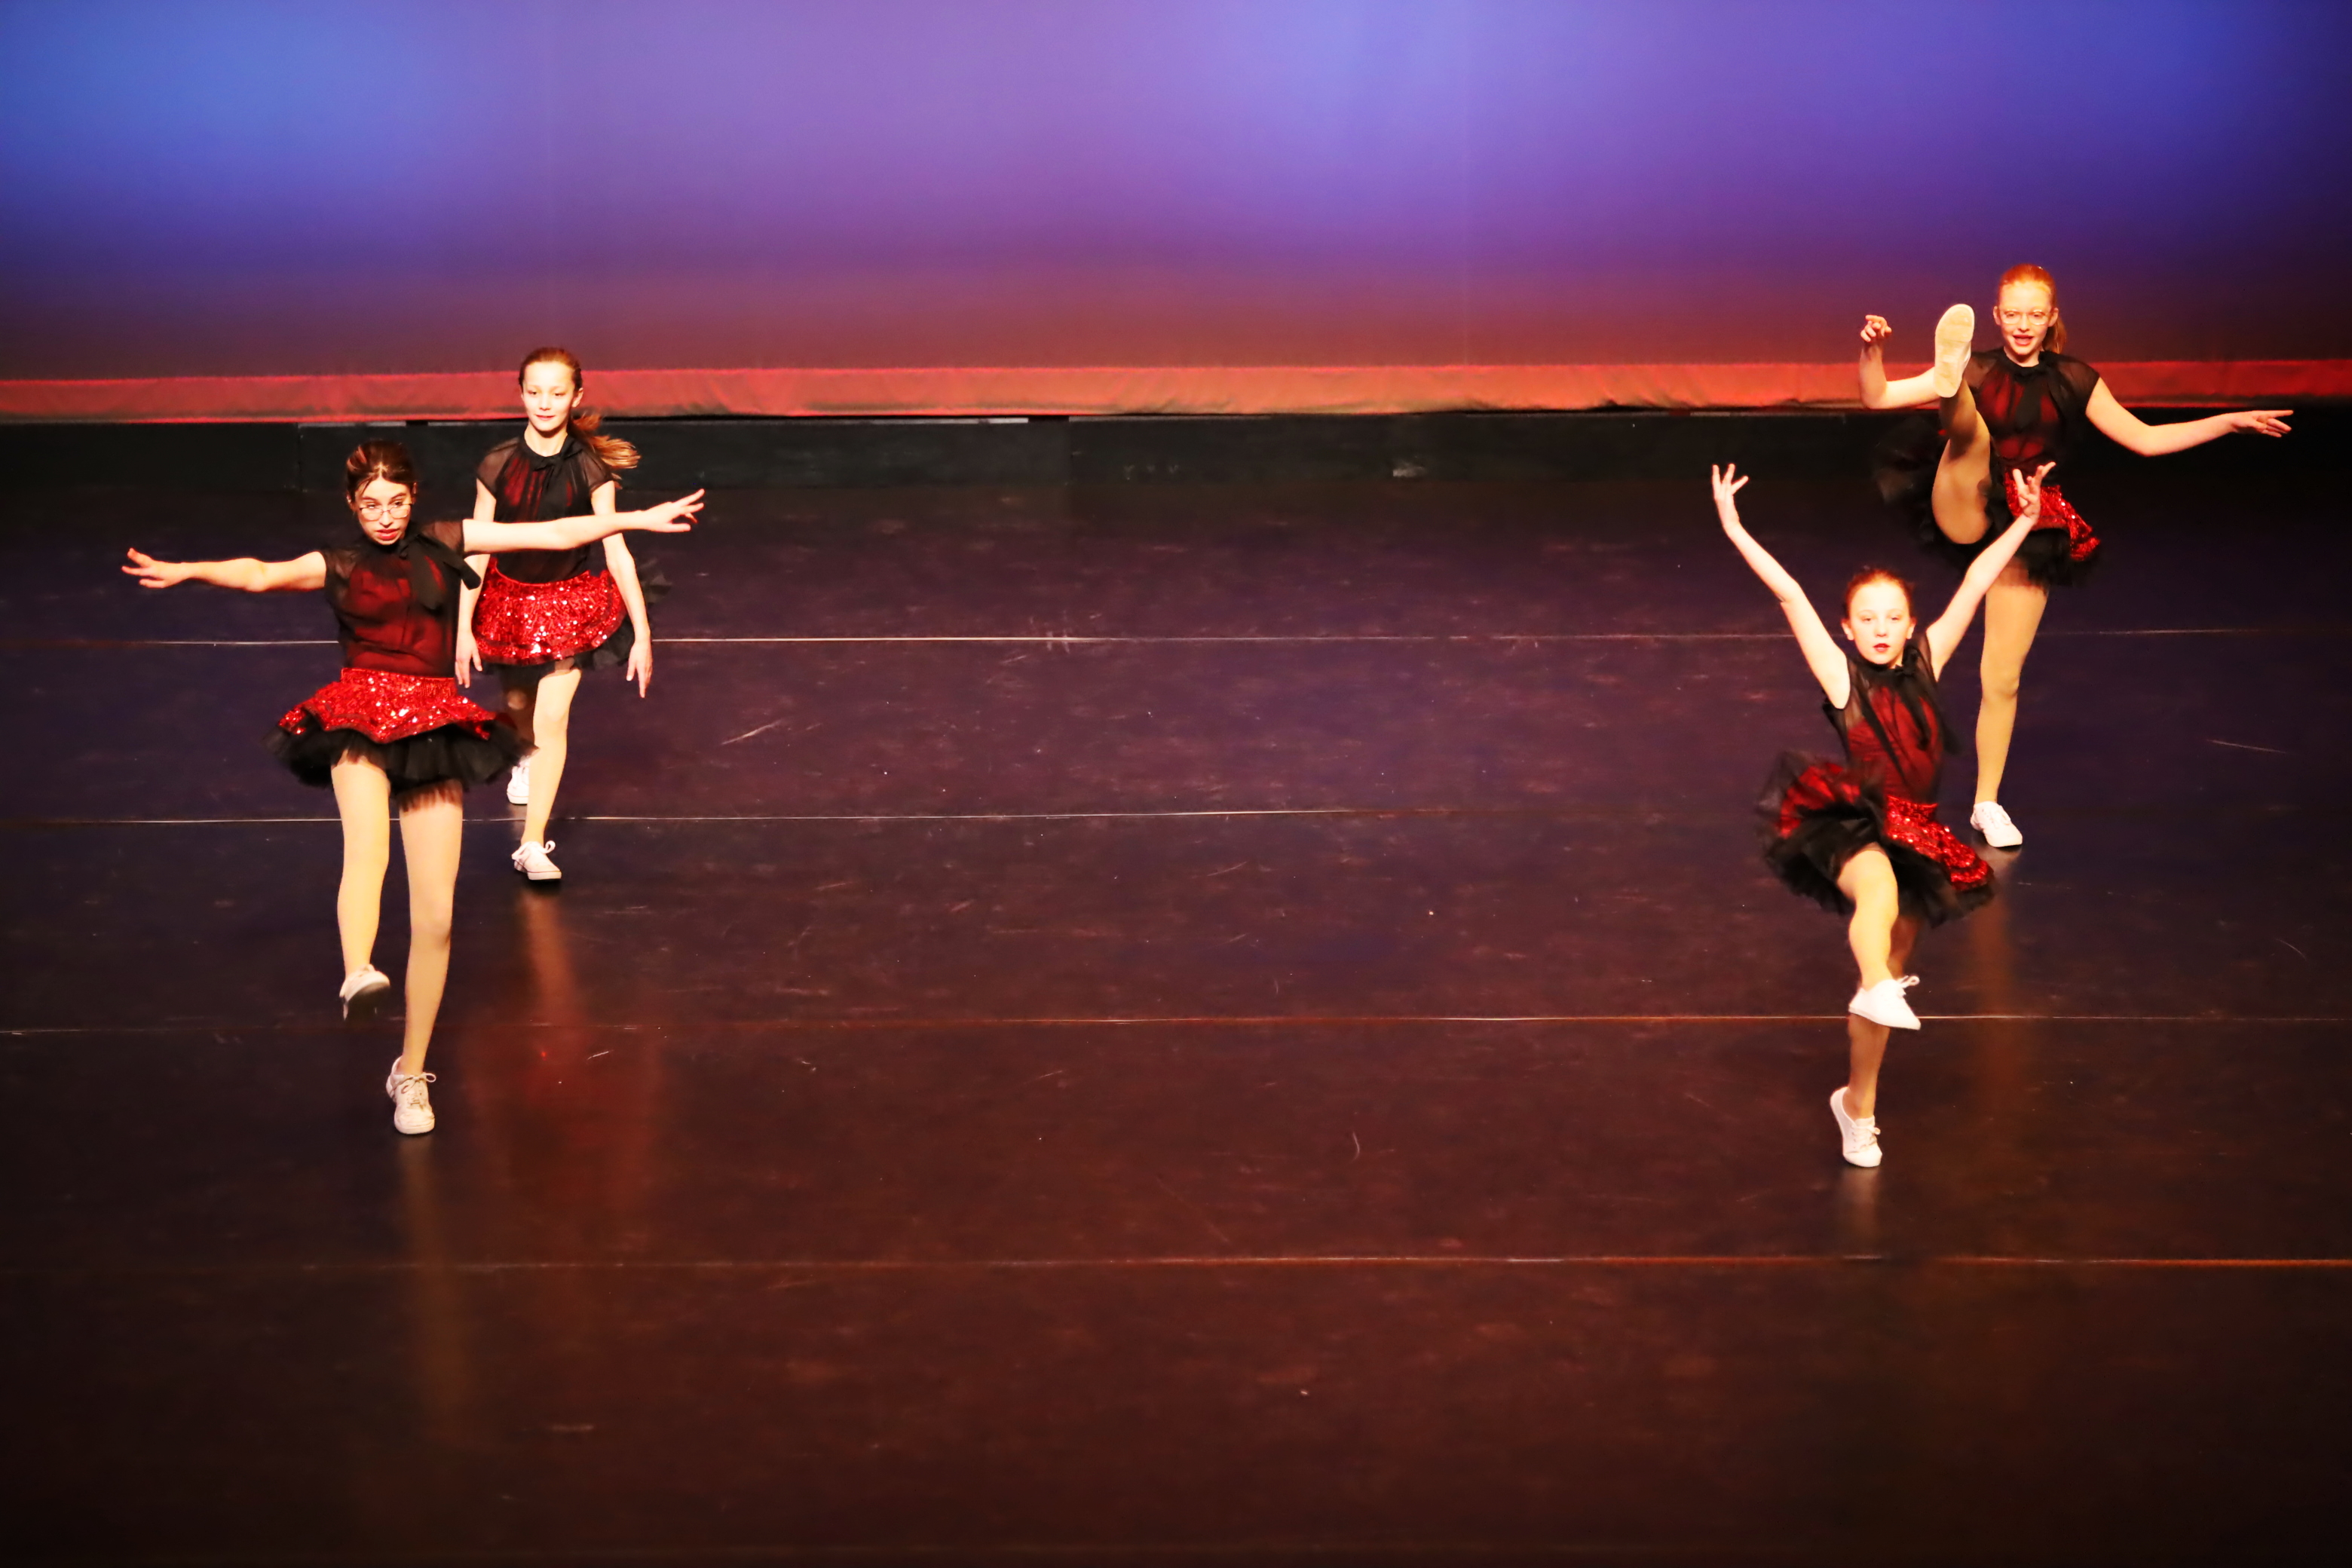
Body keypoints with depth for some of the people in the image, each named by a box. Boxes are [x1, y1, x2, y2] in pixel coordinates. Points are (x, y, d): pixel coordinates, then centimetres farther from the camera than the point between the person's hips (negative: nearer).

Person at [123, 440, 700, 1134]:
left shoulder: (442, 544, 14)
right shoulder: (338, 566, 10)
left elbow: (554, 535, 14)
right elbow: (260, 574, -8)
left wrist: (640, 519, 12)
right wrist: (187, 571, -26)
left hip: (435, 728, 2)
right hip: (360, 716, -2)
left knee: (435, 916, -3)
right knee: (367, 848, -35)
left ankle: (411, 1073, 9)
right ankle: (358, 976, -61)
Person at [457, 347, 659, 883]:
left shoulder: (590, 468, -17)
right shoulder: (498, 466, -15)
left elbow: (615, 548, -15)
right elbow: (476, 549, -9)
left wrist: (642, 634, -15)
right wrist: (463, 628, -9)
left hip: (572, 601, -2)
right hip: (509, 598, 2)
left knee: (552, 719, -11)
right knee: (518, 704, 20)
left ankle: (534, 844, -8)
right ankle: (525, 759, 57)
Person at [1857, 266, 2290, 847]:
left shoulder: (2073, 382, 3)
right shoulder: (1978, 373, -3)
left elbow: (2146, 439, 9)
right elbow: (1877, 398, -7)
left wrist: (2230, 422, 3)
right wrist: (1873, 352, -26)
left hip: (2028, 531, 1)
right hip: (1965, 514, -1)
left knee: (2003, 677, 3)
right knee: (1972, 433, -30)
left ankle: (1988, 804, 15)